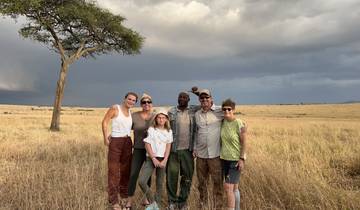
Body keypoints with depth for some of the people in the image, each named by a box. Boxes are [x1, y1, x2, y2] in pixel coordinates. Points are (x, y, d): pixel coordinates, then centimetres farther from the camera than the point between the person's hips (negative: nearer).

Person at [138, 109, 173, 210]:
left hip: (162, 159, 1)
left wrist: (164, 161, -9)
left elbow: (168, 147, 2)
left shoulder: (169, 131, 5)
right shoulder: (151, 129, -1)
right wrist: (154, 159, -10)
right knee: (141, 181, -12)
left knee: (159, 183, 7)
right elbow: (147, 145, -4)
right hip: (151, 158, -1)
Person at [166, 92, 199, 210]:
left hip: (187, 149, 2)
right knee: (171, 176, 3)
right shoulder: (171, 112, 1)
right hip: (173, 149, -1)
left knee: (187, 176, 7)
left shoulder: (193, 111, 5)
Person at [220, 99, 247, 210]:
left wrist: (242, 159, -15)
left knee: (228, 187, -11)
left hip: (236, 159, -5)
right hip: (225, 158, 6)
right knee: (234, 187, 16)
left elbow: (244, 142, -13)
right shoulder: (223, 122, 0)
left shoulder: (239, 124, -16)